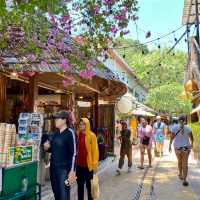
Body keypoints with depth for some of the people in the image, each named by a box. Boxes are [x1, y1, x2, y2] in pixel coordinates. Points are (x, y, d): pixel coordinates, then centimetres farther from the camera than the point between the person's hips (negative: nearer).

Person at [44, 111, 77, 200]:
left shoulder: (70, 133, -12)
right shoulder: (55, 133, 10)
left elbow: (73, 153, -16)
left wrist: (72, 171, -20)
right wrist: (47, 147, 0)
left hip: (64, 169, -7)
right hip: (53, 168, 7)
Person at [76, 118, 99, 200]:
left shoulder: (92, 136, -7)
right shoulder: (77, 135, 5)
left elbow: (95, 150, -8)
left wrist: (94, 164, -11)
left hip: (88, 164, -4)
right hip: (79, 164, 4)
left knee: (89, 184, 8)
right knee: (80, 184, 14)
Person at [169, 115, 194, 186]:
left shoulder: (174, 128, -9)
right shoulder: (188, 128, -7)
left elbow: (172, 137, -10)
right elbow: (191, 137, 3)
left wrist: (170, 146, -3)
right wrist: (191, 144, 20)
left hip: (177, 147, 1)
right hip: (186, 147, -1)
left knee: (179, 161, 22)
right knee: (185, 163, 0)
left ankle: (181, 175, 37)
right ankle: (184, 180, -8)